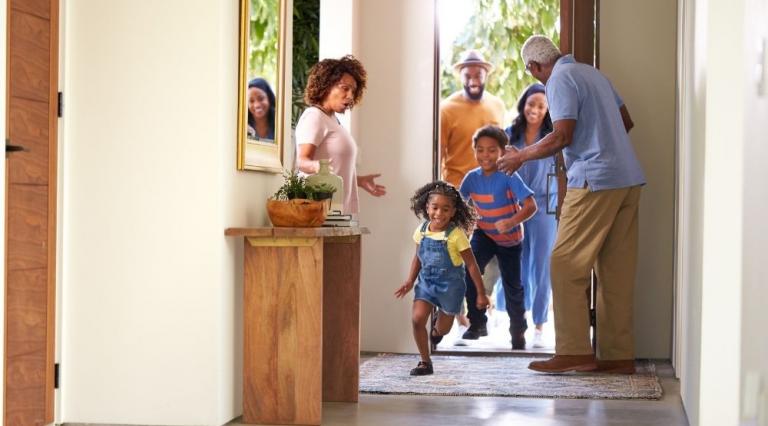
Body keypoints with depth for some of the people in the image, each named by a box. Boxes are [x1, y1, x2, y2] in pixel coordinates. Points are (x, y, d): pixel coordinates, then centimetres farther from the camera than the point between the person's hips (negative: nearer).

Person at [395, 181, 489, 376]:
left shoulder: (456, 235, -19)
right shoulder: (421, 231, -6)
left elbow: (472, 265, -13)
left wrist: (481, 293, -11)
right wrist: (410, 282, 6)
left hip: (450, 285, -3)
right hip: (426, 281, 3)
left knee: (442, 329, 12)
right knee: (417, 319, -15)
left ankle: (438, 325, 51)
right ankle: (425, 362, 0)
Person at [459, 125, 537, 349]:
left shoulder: (509, 177, -25)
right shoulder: (472, 177, -12)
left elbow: (530, 206, -32)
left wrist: (510, 223, -47)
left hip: (510, 239, -2)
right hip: (484, 234, 2)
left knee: (512, 287, 8)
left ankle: (518, 330, 32)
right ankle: (477, 322, -8)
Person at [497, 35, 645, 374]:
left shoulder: (560, 80, -7)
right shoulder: (592, 73, 19)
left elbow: (562, 136, -17)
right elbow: (626, 121, 24)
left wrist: (521, 156, -4)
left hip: (596, 181, -9)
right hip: (629, 180, 9)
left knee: (566, 266, -3)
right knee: (616, 271, 8)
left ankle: (574, 352, -5)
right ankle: (618, 355, 10)